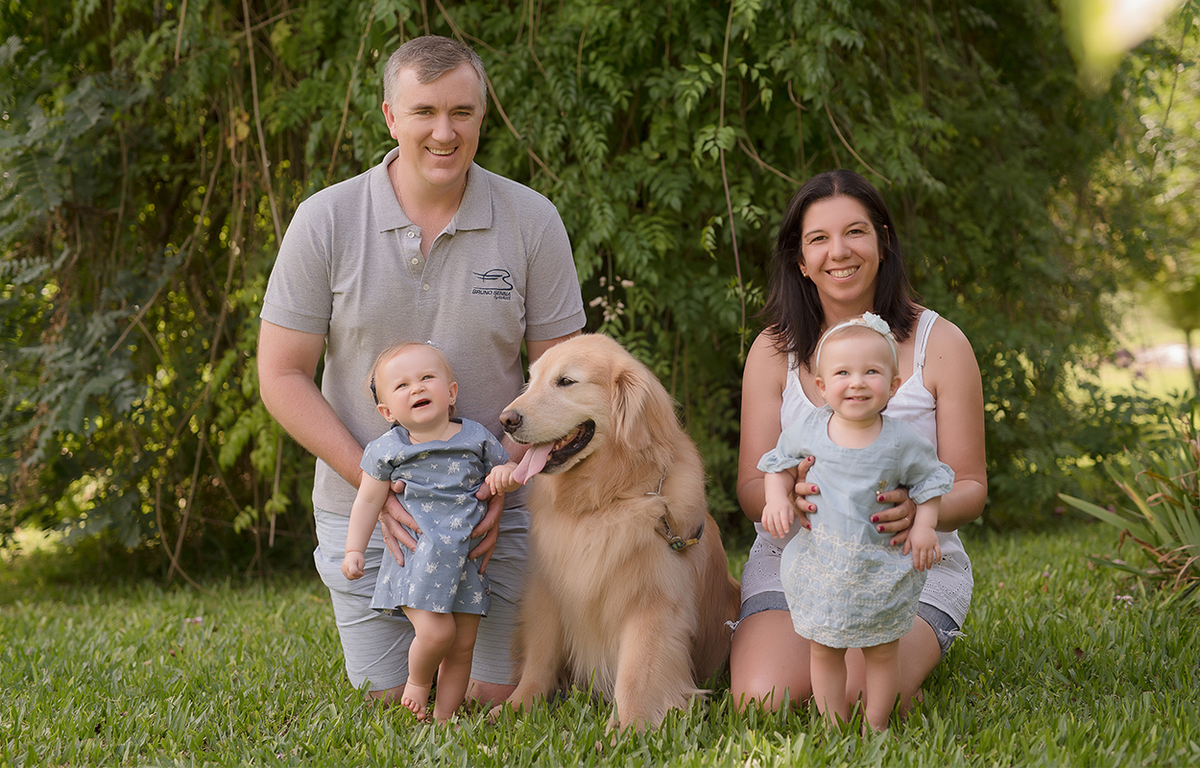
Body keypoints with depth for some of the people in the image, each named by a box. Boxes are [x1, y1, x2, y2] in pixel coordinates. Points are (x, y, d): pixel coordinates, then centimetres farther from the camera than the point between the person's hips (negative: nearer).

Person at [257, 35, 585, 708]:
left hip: (496, 507, 0)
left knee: (500, 697, 4)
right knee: (393, 699, 10)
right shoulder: (326, 222, -10)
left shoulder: (532, 221, -8)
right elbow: (283, 376, -7)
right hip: (363, 507, 0)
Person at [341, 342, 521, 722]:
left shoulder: (476, 437, 4)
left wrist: (505, 475, -6)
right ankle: (417, 681, 11)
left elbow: (507, 465, 18)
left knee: (462, 646, 5)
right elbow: (368, 501, 6)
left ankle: (444, 717, 17)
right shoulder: (387, 449, 0)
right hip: (418, 558, -3)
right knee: (436, 631, -19)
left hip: (467, 558, 3)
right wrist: (354, 551, 1)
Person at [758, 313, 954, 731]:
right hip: (819, 566, 1)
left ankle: (875, 731, 24)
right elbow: (779, 463, 9)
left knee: (882, 650, 9)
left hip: (881, 569, -1)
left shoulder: (902, 442, -9)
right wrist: (777, 498, -9)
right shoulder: (807, 430, -6)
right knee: (823, 650, 7)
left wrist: (923, 526, -6)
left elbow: (931, 478, 6)